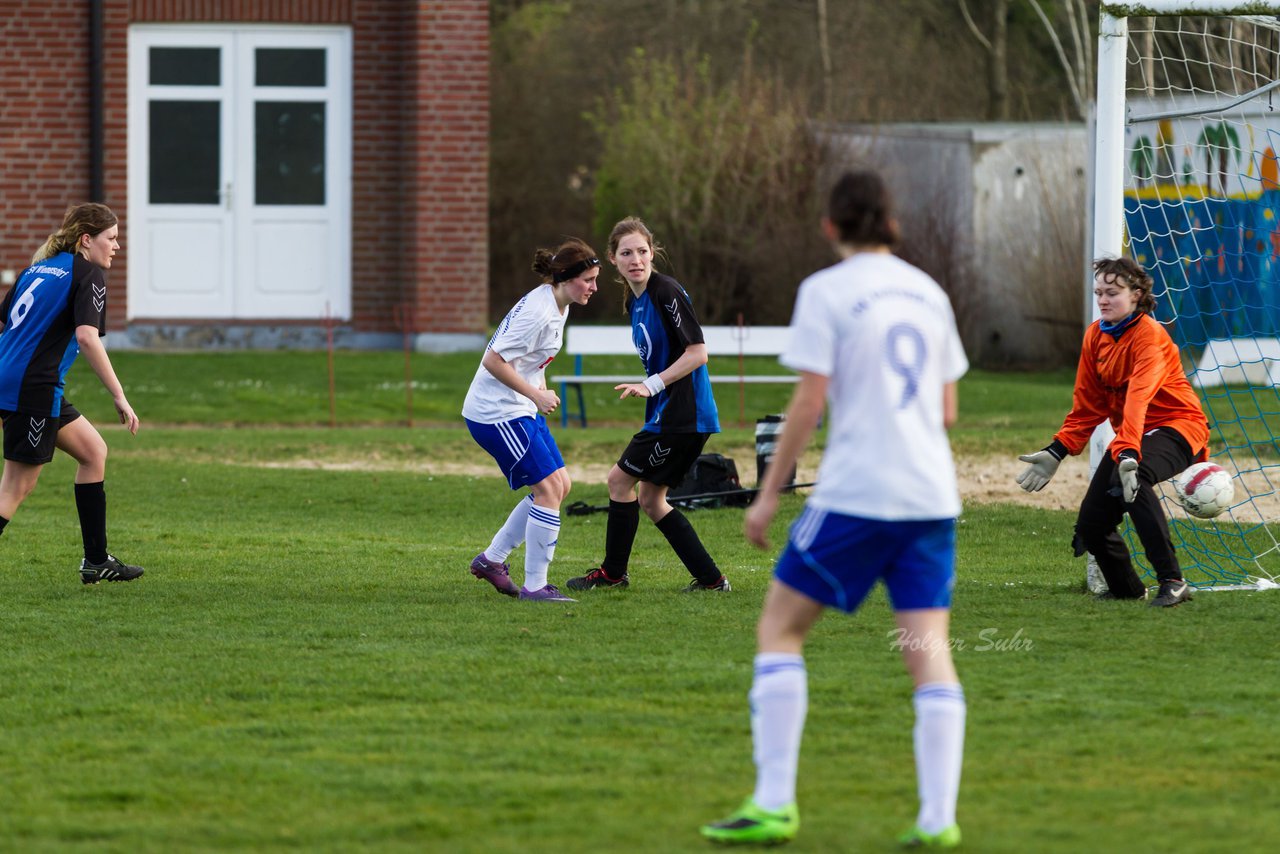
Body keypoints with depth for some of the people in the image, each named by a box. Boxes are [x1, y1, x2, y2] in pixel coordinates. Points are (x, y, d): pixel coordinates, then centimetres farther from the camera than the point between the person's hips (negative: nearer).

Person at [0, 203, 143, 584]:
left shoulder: (38, 267, 17)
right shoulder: (88, 274, -7)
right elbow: (87, 338, -21)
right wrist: (119, 397, -19)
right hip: (33, 389, -9)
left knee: (94, 451, 19)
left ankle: (97, 561, 21)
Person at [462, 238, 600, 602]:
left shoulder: (558, 306, 9)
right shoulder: (537, 312, -23)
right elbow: (493, 361, -25)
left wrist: (541, 390, 11)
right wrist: (536, 394, -22)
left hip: (521, 410, 10)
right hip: (495, 412, -10)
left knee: (559, 486, 11)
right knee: (549, 487, -12)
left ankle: (492, 558, 20)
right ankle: (534, 585, -6)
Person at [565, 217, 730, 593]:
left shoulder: (666, 292, -16)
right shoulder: (634, 301, 13)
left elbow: (697, 353, -19)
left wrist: (652, 385, -21)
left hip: (683, 416, -10)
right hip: (667, 413, 10)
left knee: (620, 480, -1)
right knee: (650, 499, 12)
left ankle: (613, 572, 13)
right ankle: (710, 578, 13)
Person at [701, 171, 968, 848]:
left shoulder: (826, 291, -4)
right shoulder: (928, 292, 13)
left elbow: (810, 401, -9)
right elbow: (947, 410, 16)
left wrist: (769, 494, -3)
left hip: (856, 491, -5)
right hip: (931, 495, 5)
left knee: (779, 628, 5)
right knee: (929, 651, 3)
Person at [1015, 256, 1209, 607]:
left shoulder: (1150, 336, -20)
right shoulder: (1096, 335, 3)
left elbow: (1138, 399, -36)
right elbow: (1087, 405, 11)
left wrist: (1128, 455, -49)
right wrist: (1055, 452, 2)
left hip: (1177, 425, -8)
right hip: (1132, 433, 8)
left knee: (1130, 479, -37)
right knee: (1091, 522, 1)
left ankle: (1172, 582, -36)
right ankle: (1126, 590, 30)